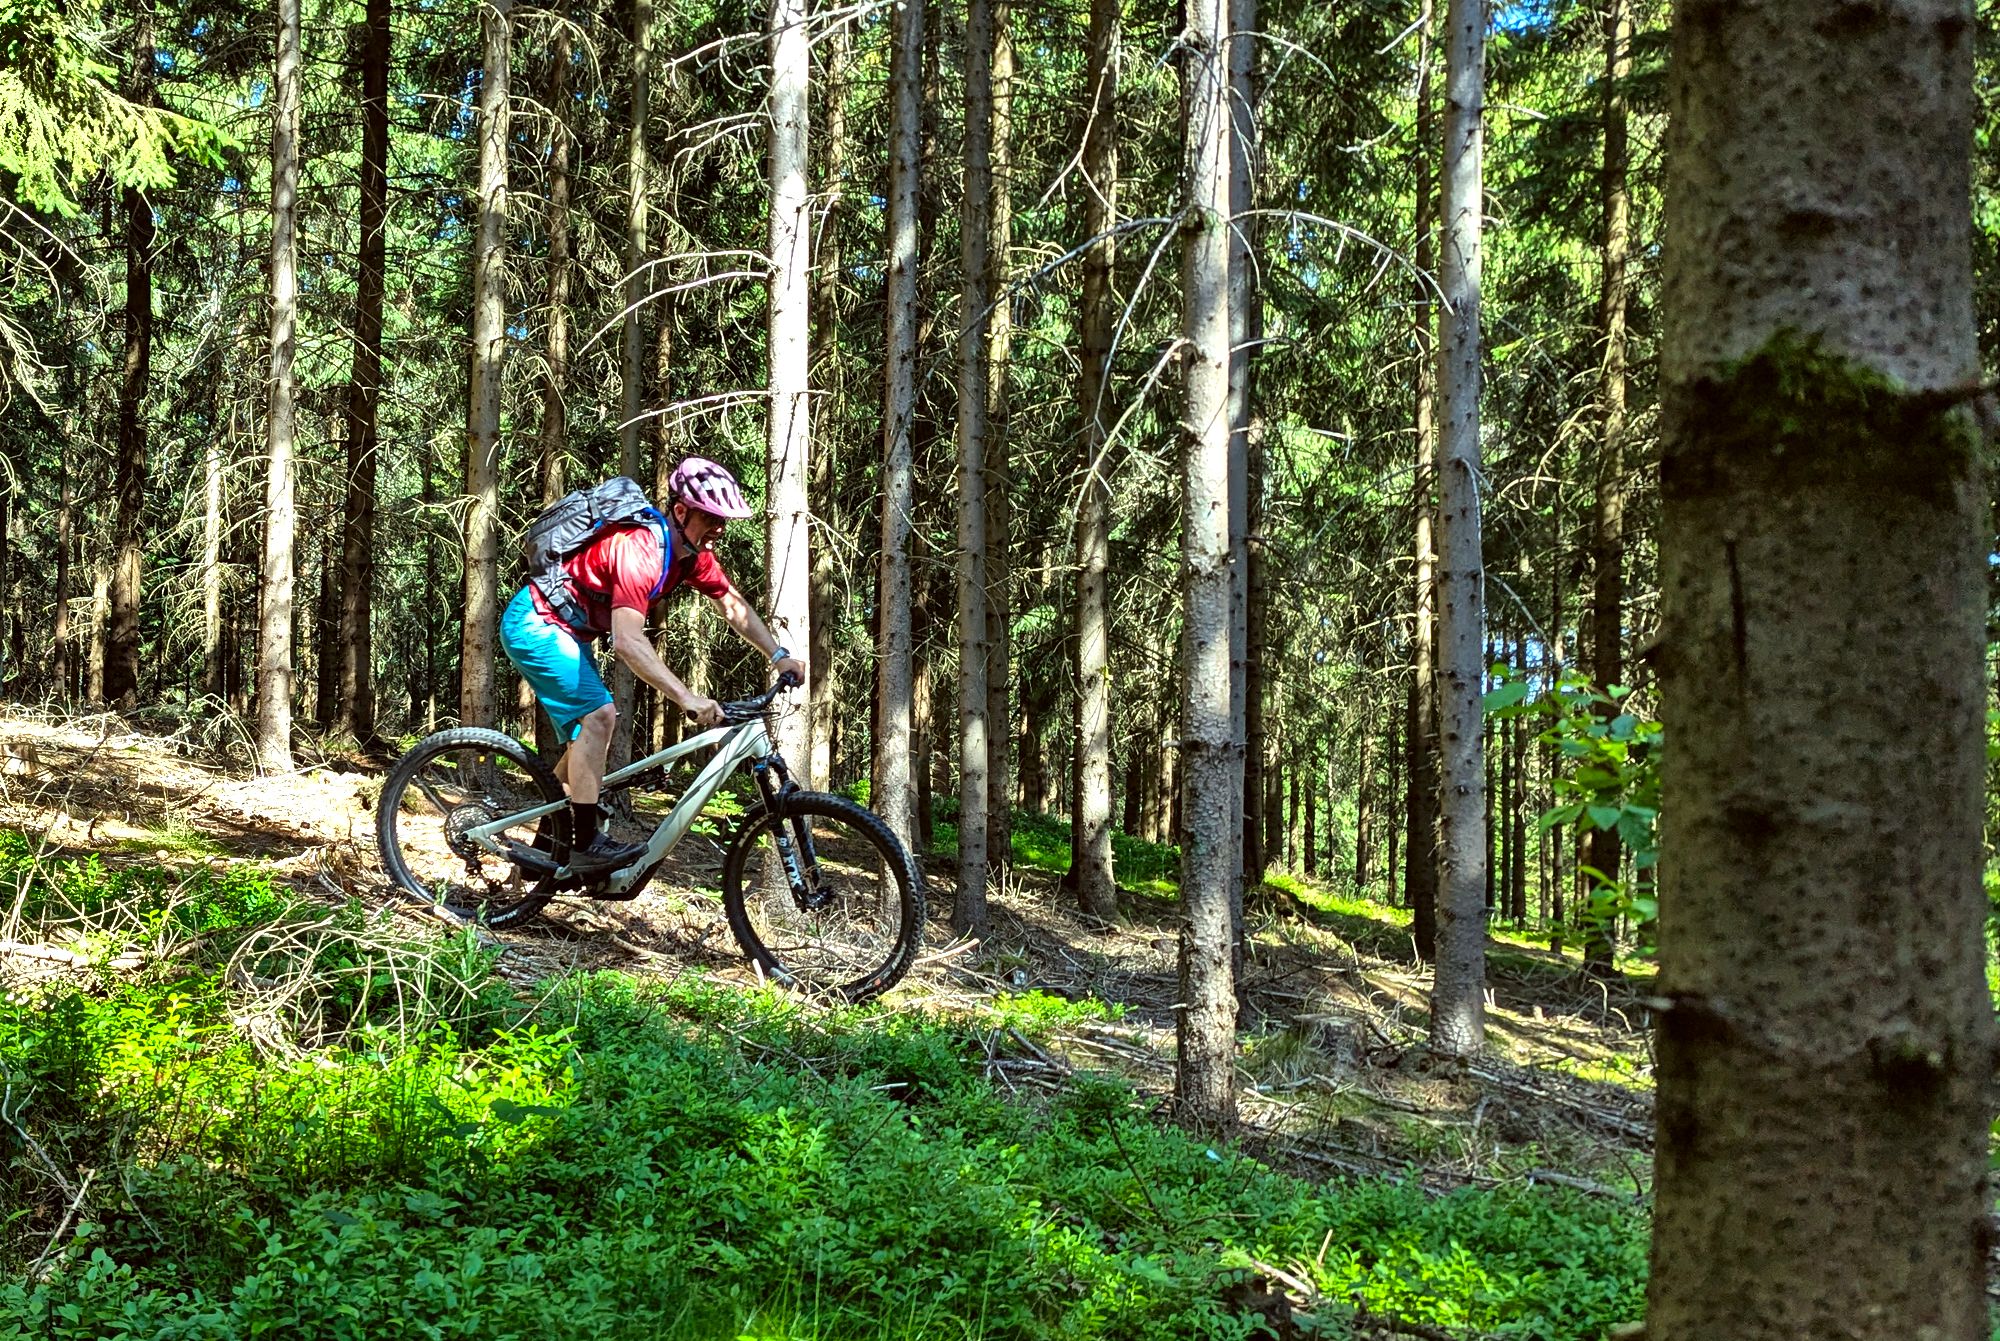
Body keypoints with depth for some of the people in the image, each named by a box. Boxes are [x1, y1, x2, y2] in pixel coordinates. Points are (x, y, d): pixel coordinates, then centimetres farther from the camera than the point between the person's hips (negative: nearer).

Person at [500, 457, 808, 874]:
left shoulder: (693, 553, -3)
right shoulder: (640, 550, -32)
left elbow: (734, 606, 6)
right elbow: (627, 642, -40)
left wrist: (779, 655, -8)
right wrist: (688, 699, -46)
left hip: (563, 630, 10)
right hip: (534, 624, -10)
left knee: (588, 728, 12)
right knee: (598, 715, -20)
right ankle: (587, 846, -18)